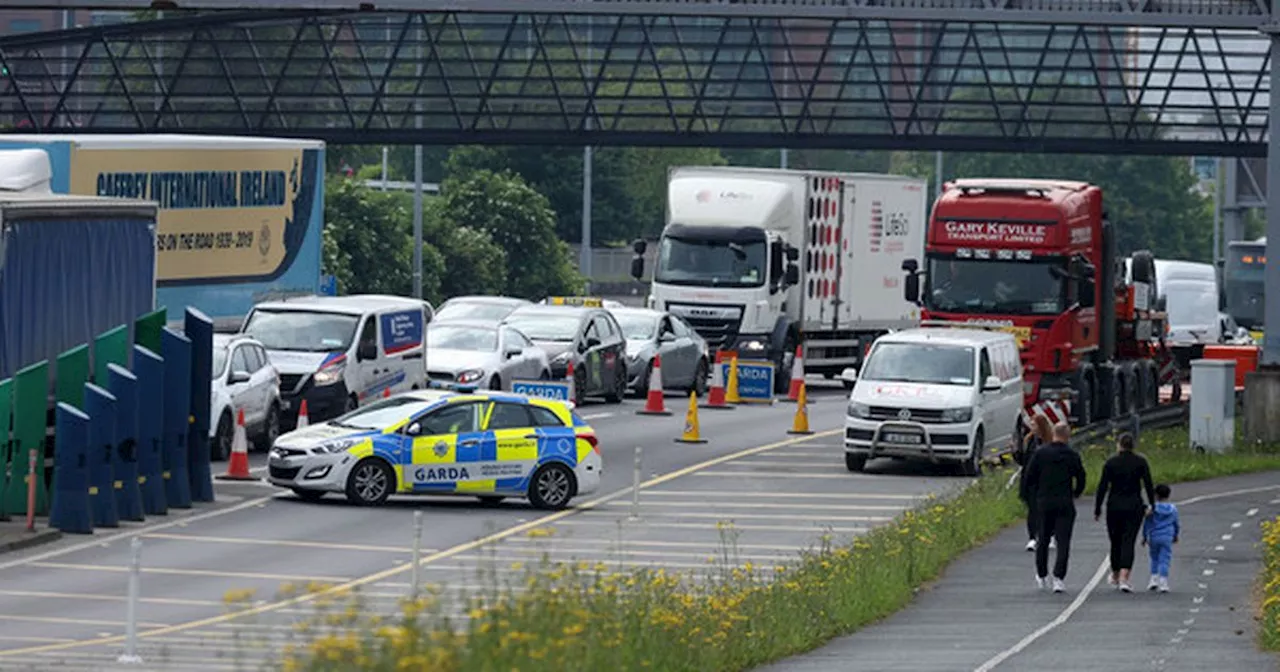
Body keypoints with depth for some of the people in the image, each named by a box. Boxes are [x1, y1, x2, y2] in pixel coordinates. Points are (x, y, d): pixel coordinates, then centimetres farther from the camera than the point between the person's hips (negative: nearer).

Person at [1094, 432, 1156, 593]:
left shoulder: (1111, 463, -3)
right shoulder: (1140, 462, -2)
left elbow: (1102, 487, -4)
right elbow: (1148, 485, -4)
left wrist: (1097, 509, 1)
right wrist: (1151, 506, 3)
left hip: (1114, 506, 0)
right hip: (1134, 506, 0)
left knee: (1116, 541, 15)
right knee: (1128, 542, -3)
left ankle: (1115, 576, 29)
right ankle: (1124, 578, -17)